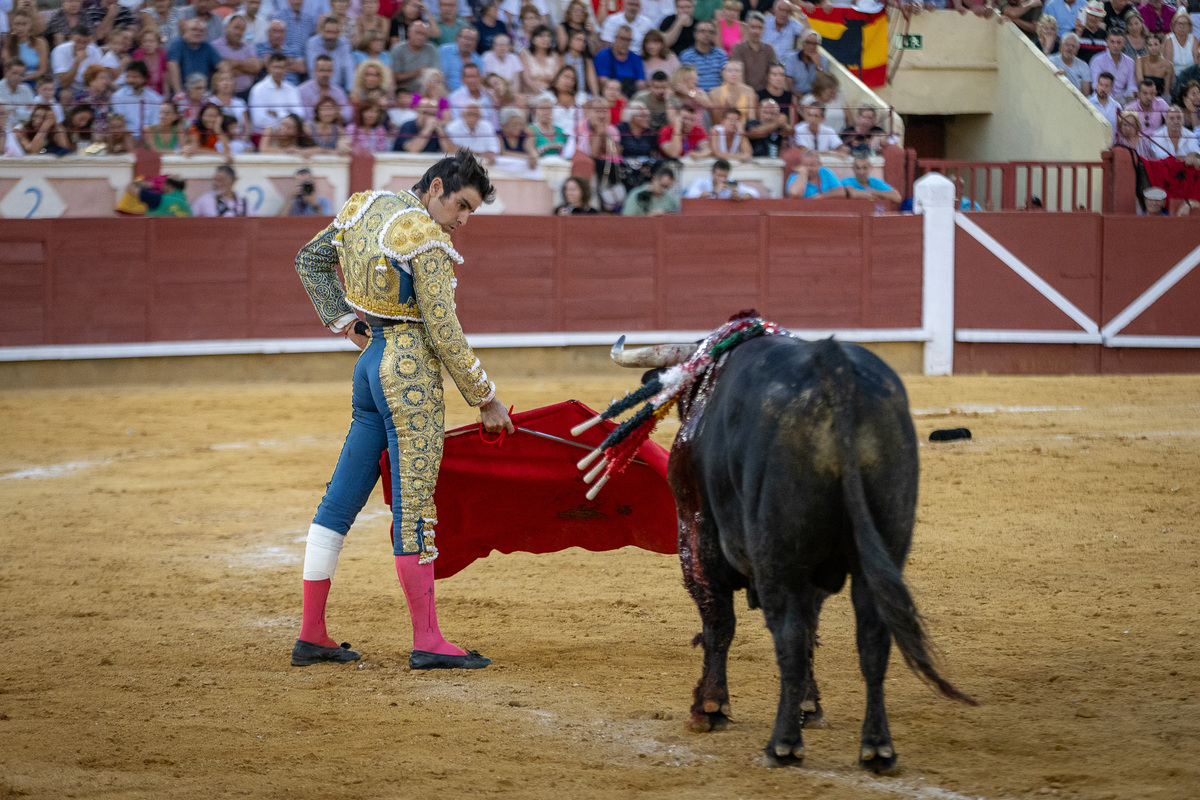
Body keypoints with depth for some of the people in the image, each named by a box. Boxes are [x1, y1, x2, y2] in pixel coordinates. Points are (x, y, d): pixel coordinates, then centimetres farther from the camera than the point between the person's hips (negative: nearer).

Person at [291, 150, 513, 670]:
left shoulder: (365, 207, 9)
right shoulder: (427, 240, -16)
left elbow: (311, 260, 22)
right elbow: (443, 332, -17)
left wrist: (345, 323, 21)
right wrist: (484, 398, -9)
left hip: (372, 362, 9)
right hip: (411, 372, -9)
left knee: (342, 499, 10)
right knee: (414, 507, -6)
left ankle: (311, 635, 13)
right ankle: (426, 642, -4)